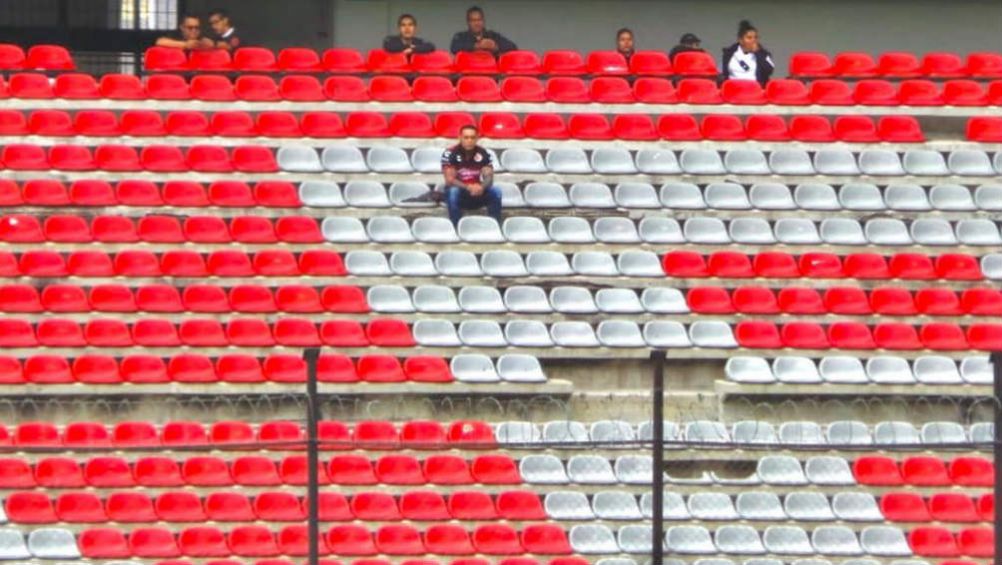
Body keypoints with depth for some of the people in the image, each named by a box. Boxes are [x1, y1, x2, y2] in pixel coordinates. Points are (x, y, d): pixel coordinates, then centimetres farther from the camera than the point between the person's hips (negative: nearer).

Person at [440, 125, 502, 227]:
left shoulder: (483, 153, -4)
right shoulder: (450, 154, -14)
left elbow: (489, 177, -10)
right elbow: (450, 180, -19)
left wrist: (481, 187, -34)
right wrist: (468, 187, -36)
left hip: (477, 193, 3)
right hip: (459, 194, -3)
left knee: (496, 191, -23)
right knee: (453, 192, -36)